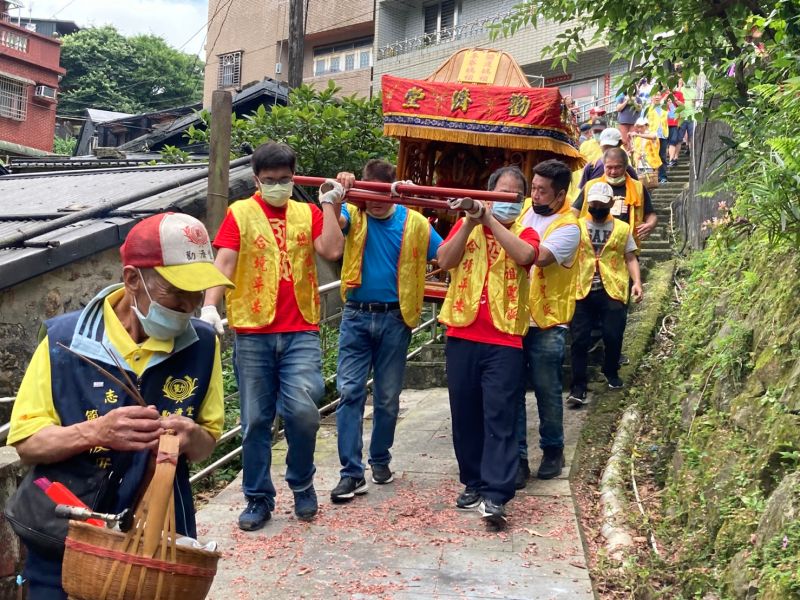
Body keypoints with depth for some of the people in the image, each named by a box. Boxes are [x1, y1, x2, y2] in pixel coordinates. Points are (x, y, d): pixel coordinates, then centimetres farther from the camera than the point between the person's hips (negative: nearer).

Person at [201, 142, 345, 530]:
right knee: (256, 420, 7)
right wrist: (210, 306, -21)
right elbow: (224, 262, -7)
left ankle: (302, 483, 12)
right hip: (252, 333, 0)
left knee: (303, 410, -14)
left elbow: (332, 250, -3)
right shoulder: (240, 214, 4)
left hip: (301, 332, 1)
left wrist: (330, 206, 0)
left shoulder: (307, 214, 11)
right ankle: (258, 498, 21)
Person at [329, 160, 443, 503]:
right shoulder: (354, 215, 0)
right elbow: (336, 221, -24)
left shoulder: (413, 222, 0)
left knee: (388, 397, 11)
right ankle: (352, 472, -3)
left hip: (394, 319, 0)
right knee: (350, 392, -6)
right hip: (356, 316, 0)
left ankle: (380, 459, 30)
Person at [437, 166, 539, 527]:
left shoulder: (524, 232, 7)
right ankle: (473, 482, 22)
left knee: (499, 417, -8)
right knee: (465, 414, 9)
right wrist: (471, 221, -14)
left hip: (504, 339, -2)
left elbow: (525, 256, -16)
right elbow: (445, 261, -5)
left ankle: (495, 496, -10)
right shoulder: (465, 226, 11)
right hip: (462, 336, 2)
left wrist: (490, 219, -16)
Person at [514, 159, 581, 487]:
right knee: (511, 392, 5)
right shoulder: (524, 208, 6)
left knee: (547, 393, 10)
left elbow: (537, 257, -28)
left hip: (546, 325, -4)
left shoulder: (568, 227, -13)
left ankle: (553, 450, 31)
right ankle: (517, 458, 14)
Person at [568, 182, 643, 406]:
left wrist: (637, 282, -5)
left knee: (613, 336, 2)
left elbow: (630, 258, 10)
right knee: (580, 339, -2)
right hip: (582, 291, 0)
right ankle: (578, 387, 4)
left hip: (613, 291, 0)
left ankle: (611, 372, 30)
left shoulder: (622, 228, 9)